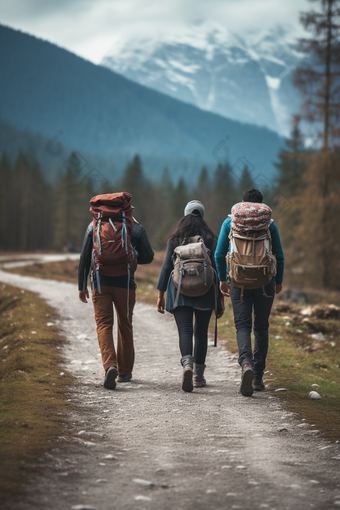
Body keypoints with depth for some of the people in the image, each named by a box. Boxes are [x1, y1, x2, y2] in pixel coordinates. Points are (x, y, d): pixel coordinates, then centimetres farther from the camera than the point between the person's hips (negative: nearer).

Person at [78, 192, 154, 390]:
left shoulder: (94, 225, 3)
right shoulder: (136, 228, -1)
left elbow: (85, 257, 4)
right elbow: (148, 257, 4)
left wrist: (82, 285, 10)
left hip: (100, 282, 0)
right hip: (125, 283, 0)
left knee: (104, 324, -1)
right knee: (125, 325, 14)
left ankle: (110, 365, -25)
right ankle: (125, 371, 23)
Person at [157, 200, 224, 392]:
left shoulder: (175, 238, 4)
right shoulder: (210, 238, 2)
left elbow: (167, 267, 3)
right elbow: (217, 268, -1)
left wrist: (161, 295, 8)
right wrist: (221, 298, 3)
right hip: (205, 292, 1)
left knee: (185, 331, -6)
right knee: (201, 332, 13)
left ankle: (187, 364, -34)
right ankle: (198, 375, 18)